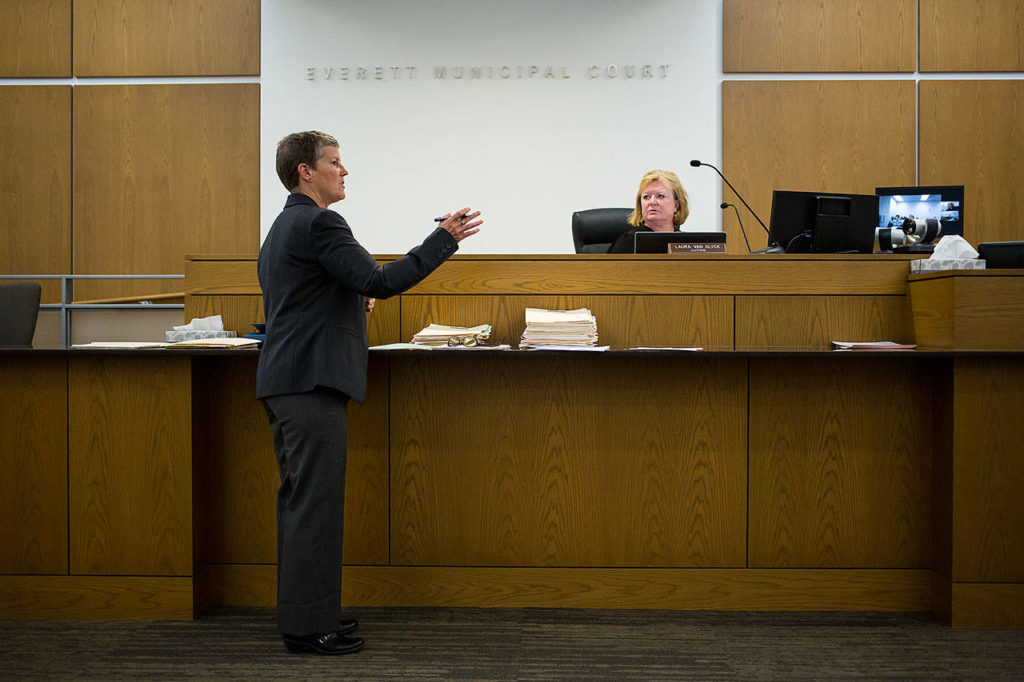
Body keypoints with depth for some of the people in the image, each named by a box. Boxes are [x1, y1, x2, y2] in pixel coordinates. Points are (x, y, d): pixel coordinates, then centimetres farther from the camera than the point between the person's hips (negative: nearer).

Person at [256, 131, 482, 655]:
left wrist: (349, 303, 18)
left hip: (285, 381, 11)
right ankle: (308, 626, 0)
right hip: (312, 381, -11)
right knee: (315, 503, -6)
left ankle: (301, 613, 22)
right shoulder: (319, 223, -12)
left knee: (301, 501, 14)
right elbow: (379, 280, -20)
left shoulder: (281, 228, 21)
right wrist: (444, 239, -13)